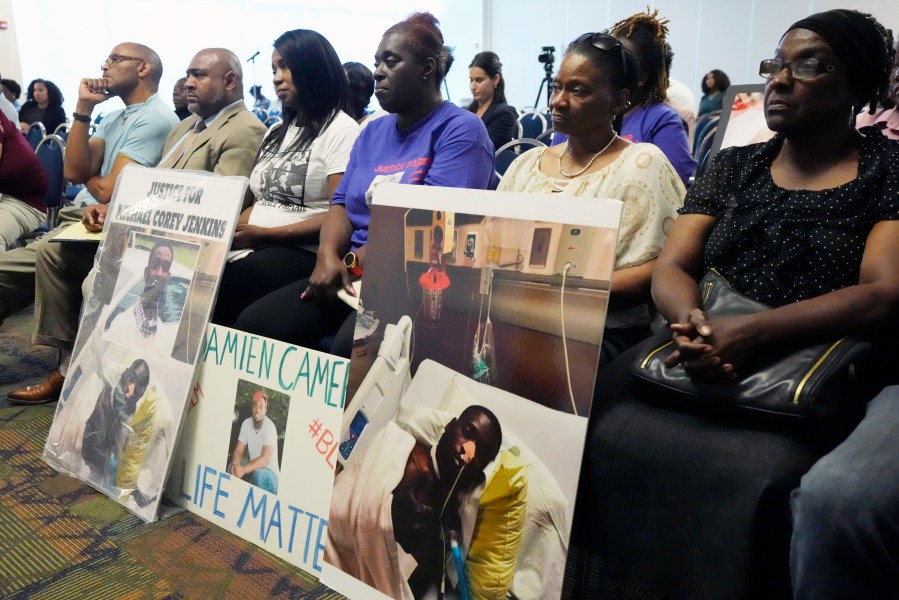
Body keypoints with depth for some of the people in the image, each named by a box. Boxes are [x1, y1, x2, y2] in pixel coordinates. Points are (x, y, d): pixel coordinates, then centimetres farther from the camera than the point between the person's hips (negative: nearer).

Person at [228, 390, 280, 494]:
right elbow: (238, 451, -5)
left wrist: (243, 470, -41)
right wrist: (235, 464, -28)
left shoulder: (270, 427, -21)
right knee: (232, 467, -15)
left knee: (258, 474, -34)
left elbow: (265, 460, -28)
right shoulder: (246, 423, -4)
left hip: (269, 473, -6)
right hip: (253, 467, 6)